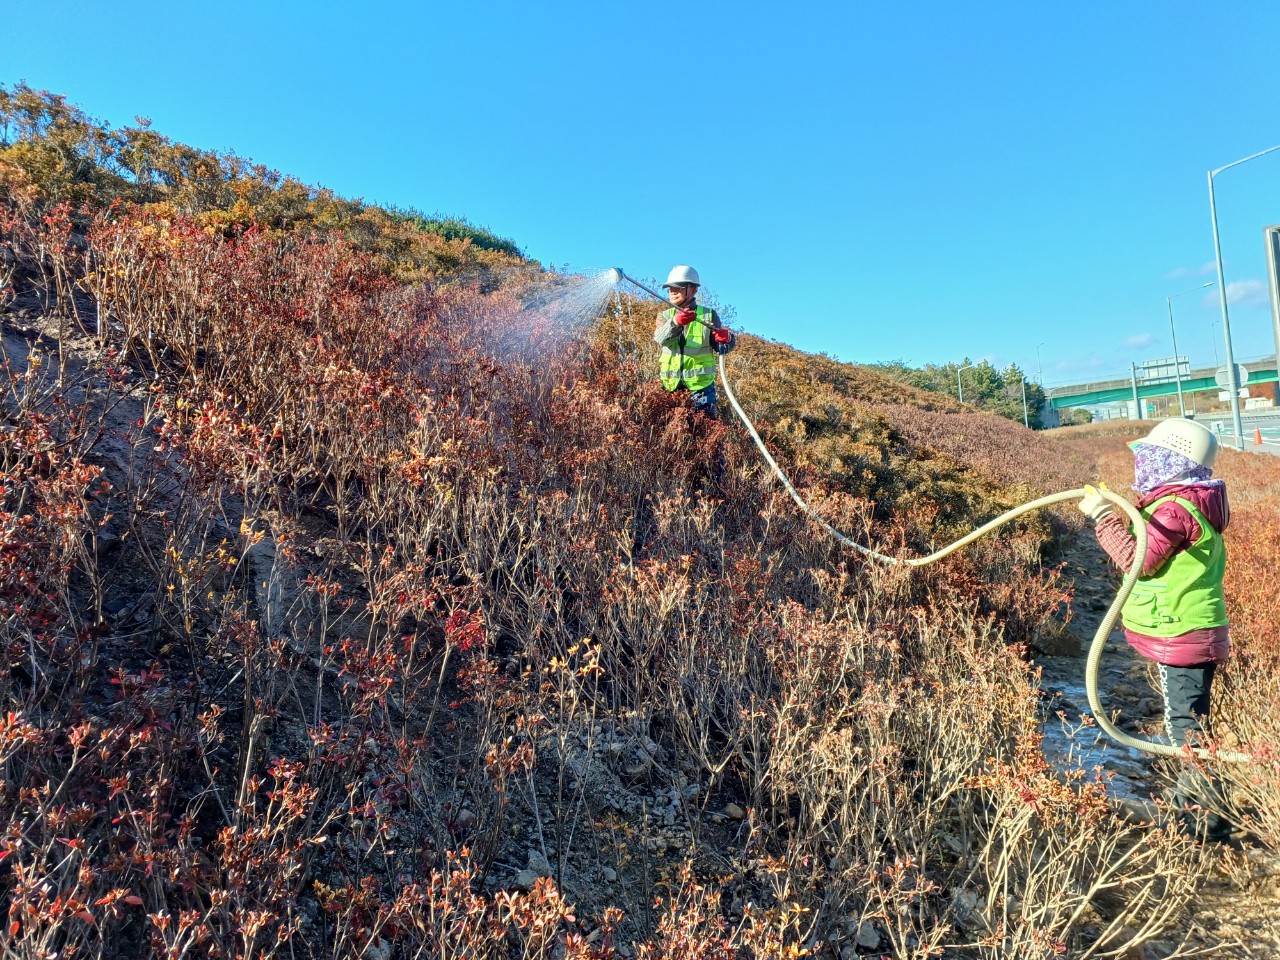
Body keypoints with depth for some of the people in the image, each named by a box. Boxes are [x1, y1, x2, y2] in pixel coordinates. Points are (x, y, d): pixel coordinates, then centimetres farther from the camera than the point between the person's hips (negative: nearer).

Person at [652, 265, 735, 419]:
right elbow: (659, 338, -14)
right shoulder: (665, 316, 8)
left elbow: (720, 348, 1)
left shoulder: (708, 315, 3)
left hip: (701, 382, -2)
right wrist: (675, 323, -35)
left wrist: (726, 339, -24)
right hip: (671, 383, 3)